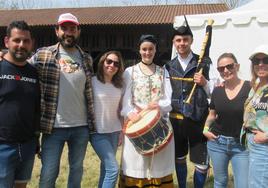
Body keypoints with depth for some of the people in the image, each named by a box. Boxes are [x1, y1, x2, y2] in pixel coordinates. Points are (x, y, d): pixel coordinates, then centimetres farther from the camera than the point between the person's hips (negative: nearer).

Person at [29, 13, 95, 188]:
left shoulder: (86, 59, 7)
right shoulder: (42, 55, -2)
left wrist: (92, 123, 10)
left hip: (81, 127, 3)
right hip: (53, 127, -2)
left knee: (77, 169, 17)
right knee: (48, 173, 5)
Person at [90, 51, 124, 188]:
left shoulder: (119, 85, 8)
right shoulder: (92, 81, -9)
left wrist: (122, 130, 13)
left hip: (114, 131, 6)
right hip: (97, 131, -6)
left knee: (106, 167, 14)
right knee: (113, 169, -12)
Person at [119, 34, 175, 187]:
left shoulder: (163, 72, 12)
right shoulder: (130, 71, 7)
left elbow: (170, 100, 3)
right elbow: (125, 99, -3)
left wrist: (158, 106, -17)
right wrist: (130, 114, -23)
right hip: (137, 124, -1)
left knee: (159, 166, 7)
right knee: (136, 165, 0)